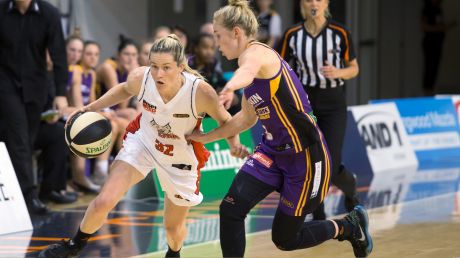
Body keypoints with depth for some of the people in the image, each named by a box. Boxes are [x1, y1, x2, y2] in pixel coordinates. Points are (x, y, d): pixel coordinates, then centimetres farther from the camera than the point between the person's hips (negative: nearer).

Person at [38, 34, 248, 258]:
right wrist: (91, 108, -3)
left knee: (174, 226, 14)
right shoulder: (140, 77, -26)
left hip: (182, 158, -1)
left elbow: (224, 120, -15)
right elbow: (125, 89, 1)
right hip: (143, 141, 1)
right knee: (104, 201, -12)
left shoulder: (200, 91, -34)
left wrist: (234, 144, -32)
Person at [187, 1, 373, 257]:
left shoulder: (257, 52, -20)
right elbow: (247, 118, 23)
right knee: (230, 209, -12)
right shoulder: (251, 63, 9)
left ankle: (349, 227, 28)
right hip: (273, 150, 8)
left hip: (306, 156, -8)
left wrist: (230, 87, -71)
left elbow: (247, 71, -48)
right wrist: (206, 137, 22)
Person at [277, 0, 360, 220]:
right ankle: (318, 217, 8)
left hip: (333, 104, -1)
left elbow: (354, 68, 2)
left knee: (331, 166, -7)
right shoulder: (292, 36, -3)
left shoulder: (340, 34, -7)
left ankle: (350, 187, 29)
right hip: (304, 102, 2)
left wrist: (338, 72, -19)